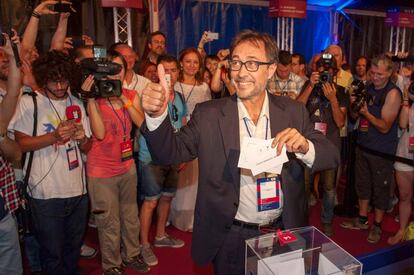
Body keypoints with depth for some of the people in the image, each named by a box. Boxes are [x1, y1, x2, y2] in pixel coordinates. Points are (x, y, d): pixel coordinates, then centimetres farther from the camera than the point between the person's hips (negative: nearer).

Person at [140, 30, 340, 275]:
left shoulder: (294, 112, -5)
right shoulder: (208, 115, -10)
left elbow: (332, 156, -5)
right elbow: (170, 152, -13)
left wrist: (305, 146, -26)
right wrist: (157, 116, -31)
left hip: (283, 234, 2)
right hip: (231, 238, -1)